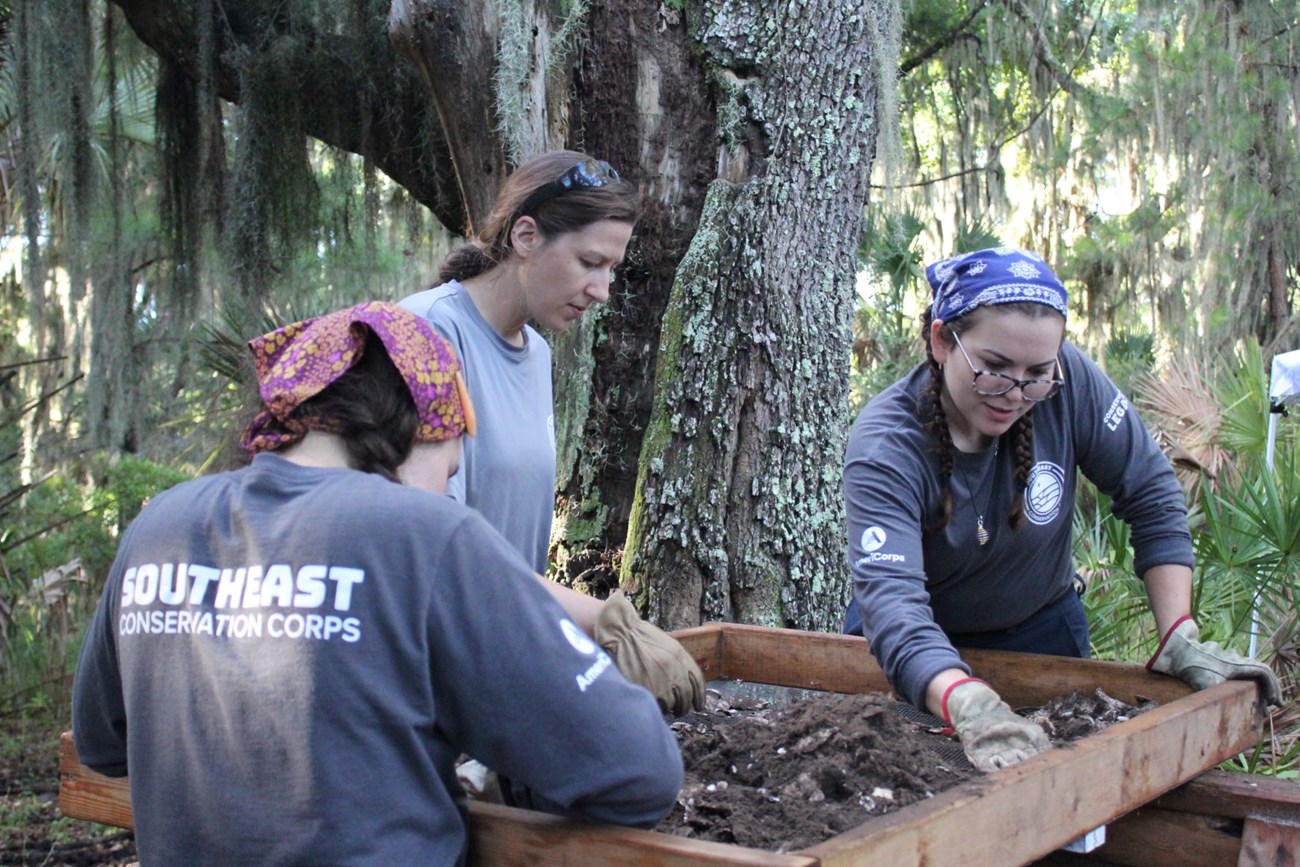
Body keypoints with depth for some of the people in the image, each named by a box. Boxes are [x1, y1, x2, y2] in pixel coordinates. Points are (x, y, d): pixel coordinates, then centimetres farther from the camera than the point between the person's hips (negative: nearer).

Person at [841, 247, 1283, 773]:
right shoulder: (884, 447, -31)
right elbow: (891, 597, -45)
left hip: (1041, 633, 3)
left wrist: (1181, 640, -19)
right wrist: (970, 707, -62)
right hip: (924, 650, -2)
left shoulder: (1068, 381, -23)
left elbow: (1152, 497, -11)